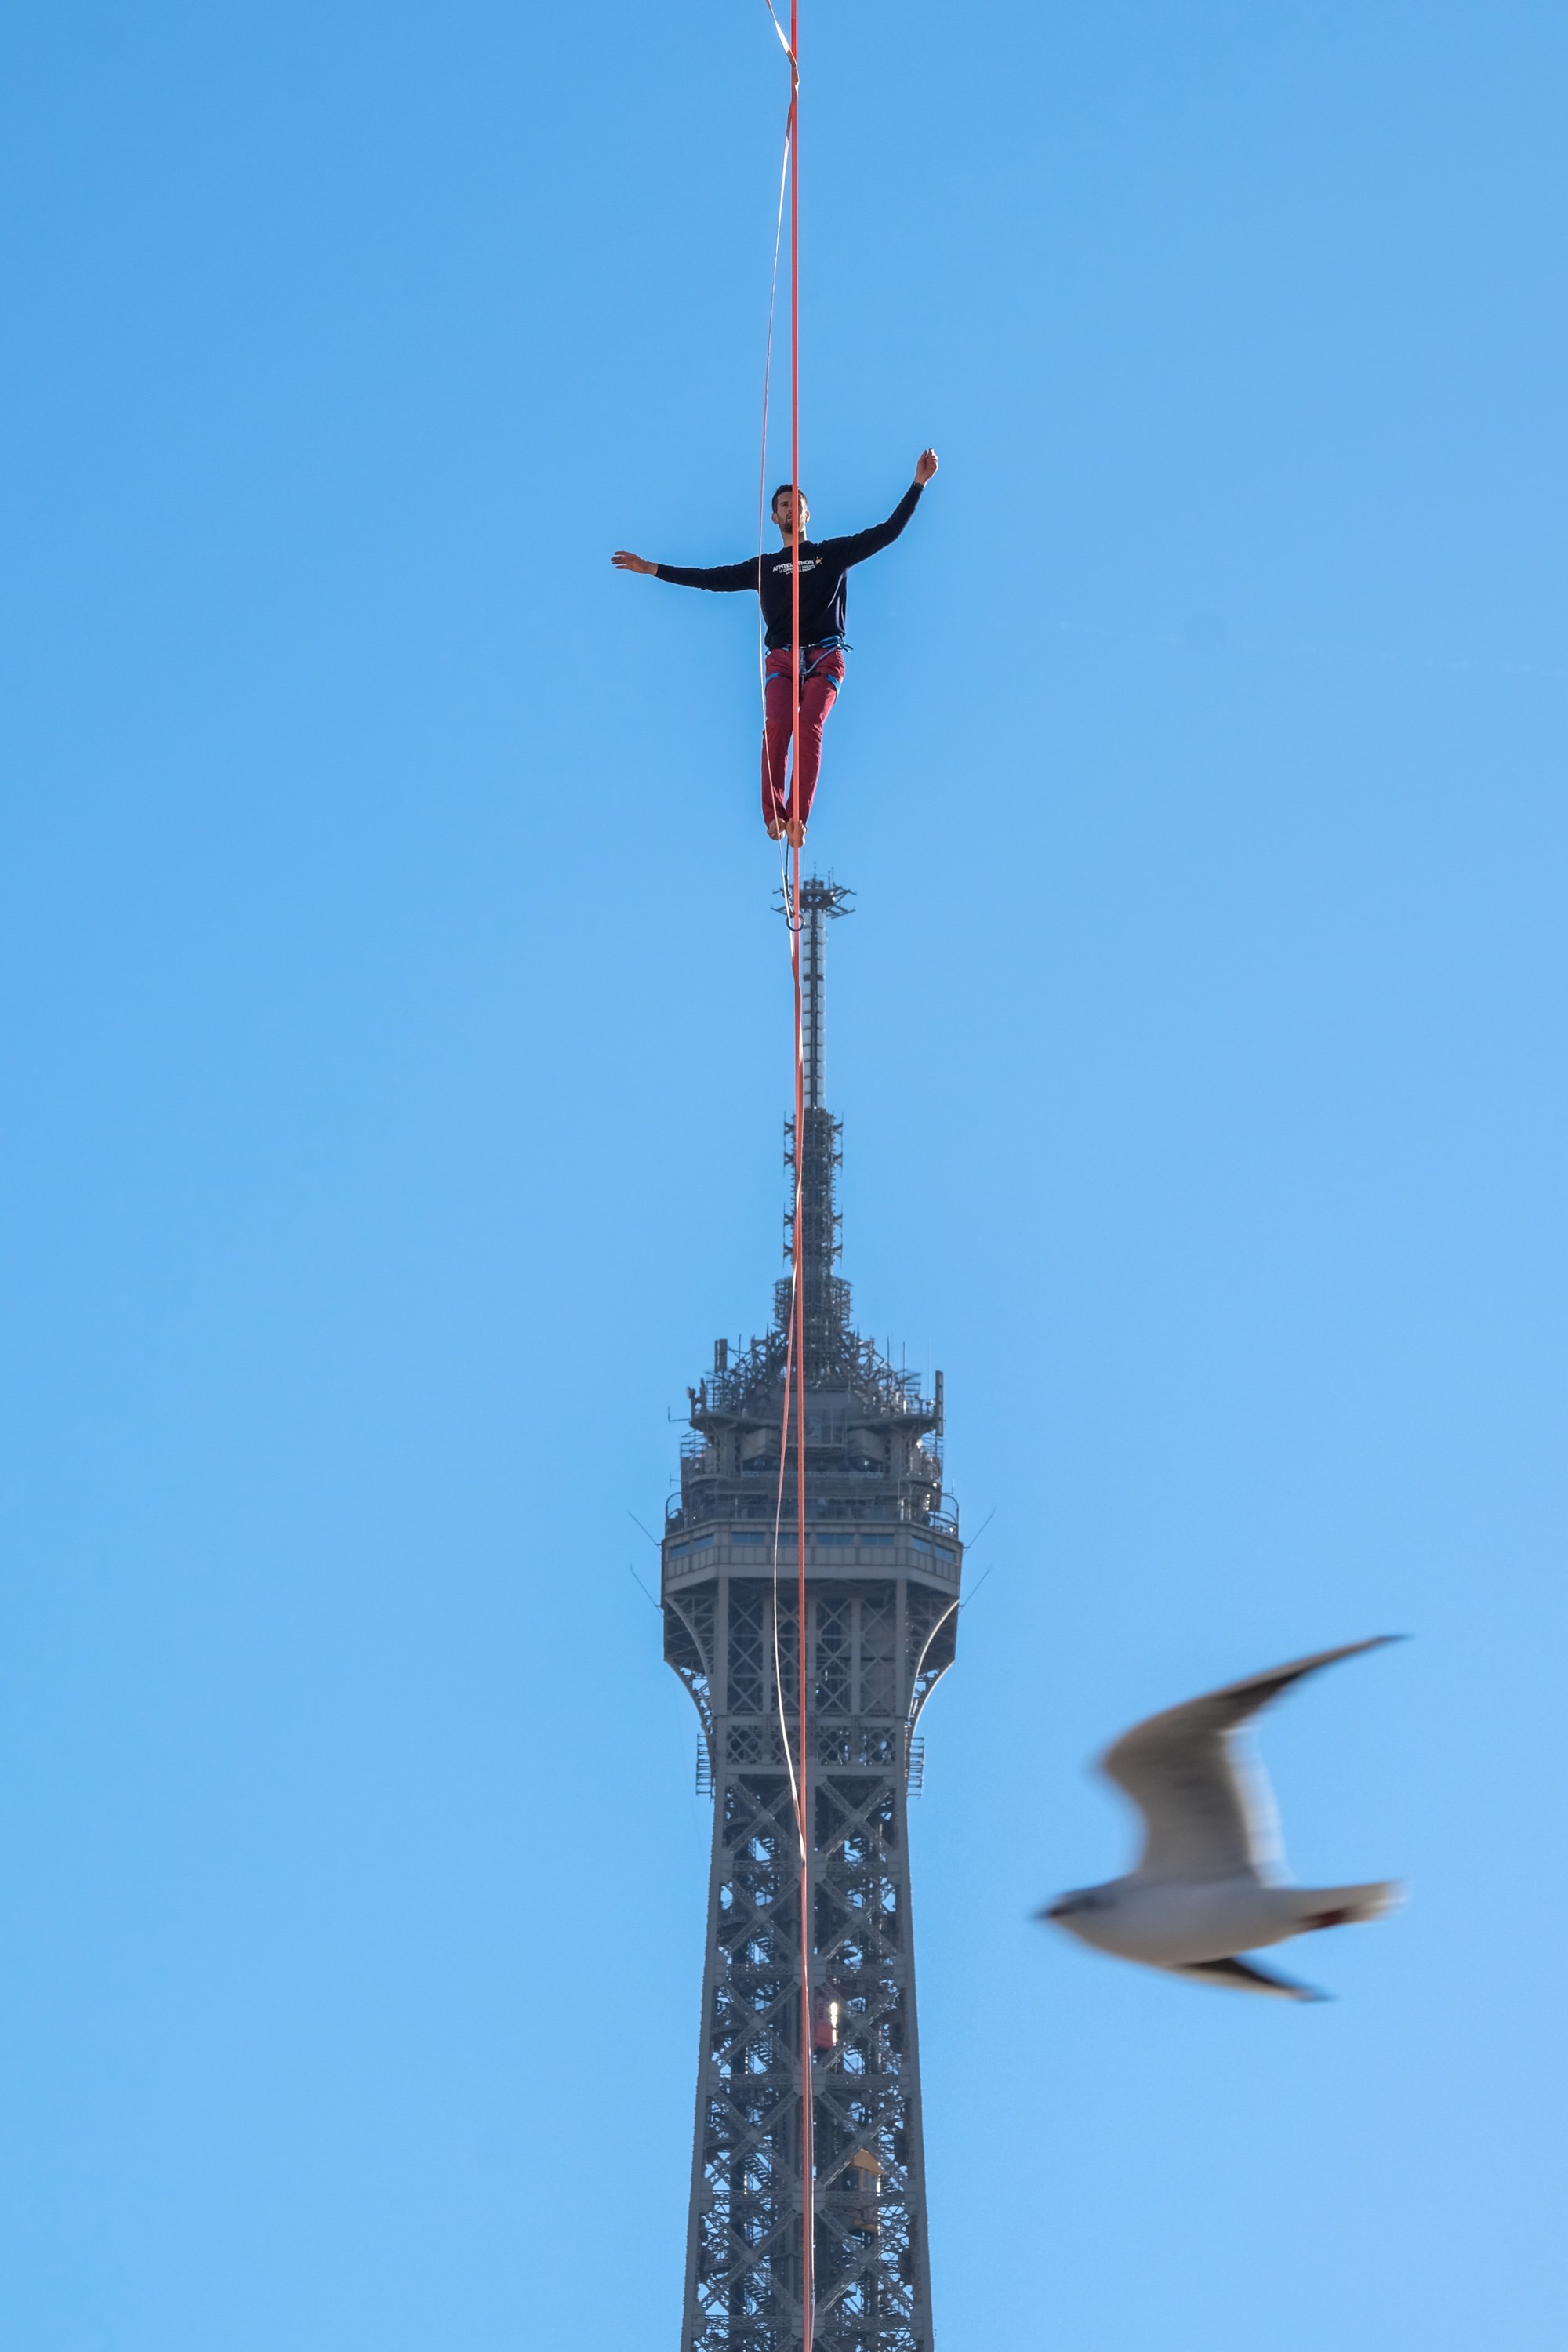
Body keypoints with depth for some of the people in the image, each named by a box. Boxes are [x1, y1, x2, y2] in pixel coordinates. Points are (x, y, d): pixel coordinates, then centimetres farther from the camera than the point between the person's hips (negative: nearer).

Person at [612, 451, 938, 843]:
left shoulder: (832, 553, 18)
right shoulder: (764, 566, 23)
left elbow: (887, 532, 16)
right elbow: (712, 577, 25)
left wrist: (918, 484, 11)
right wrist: (651, 568, 23)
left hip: (825, 656, -2)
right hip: (781, 659, 2)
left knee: (810, 726, -25)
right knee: (777, 725, -25)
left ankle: (798, 818, -34)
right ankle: (774, 815, -29)